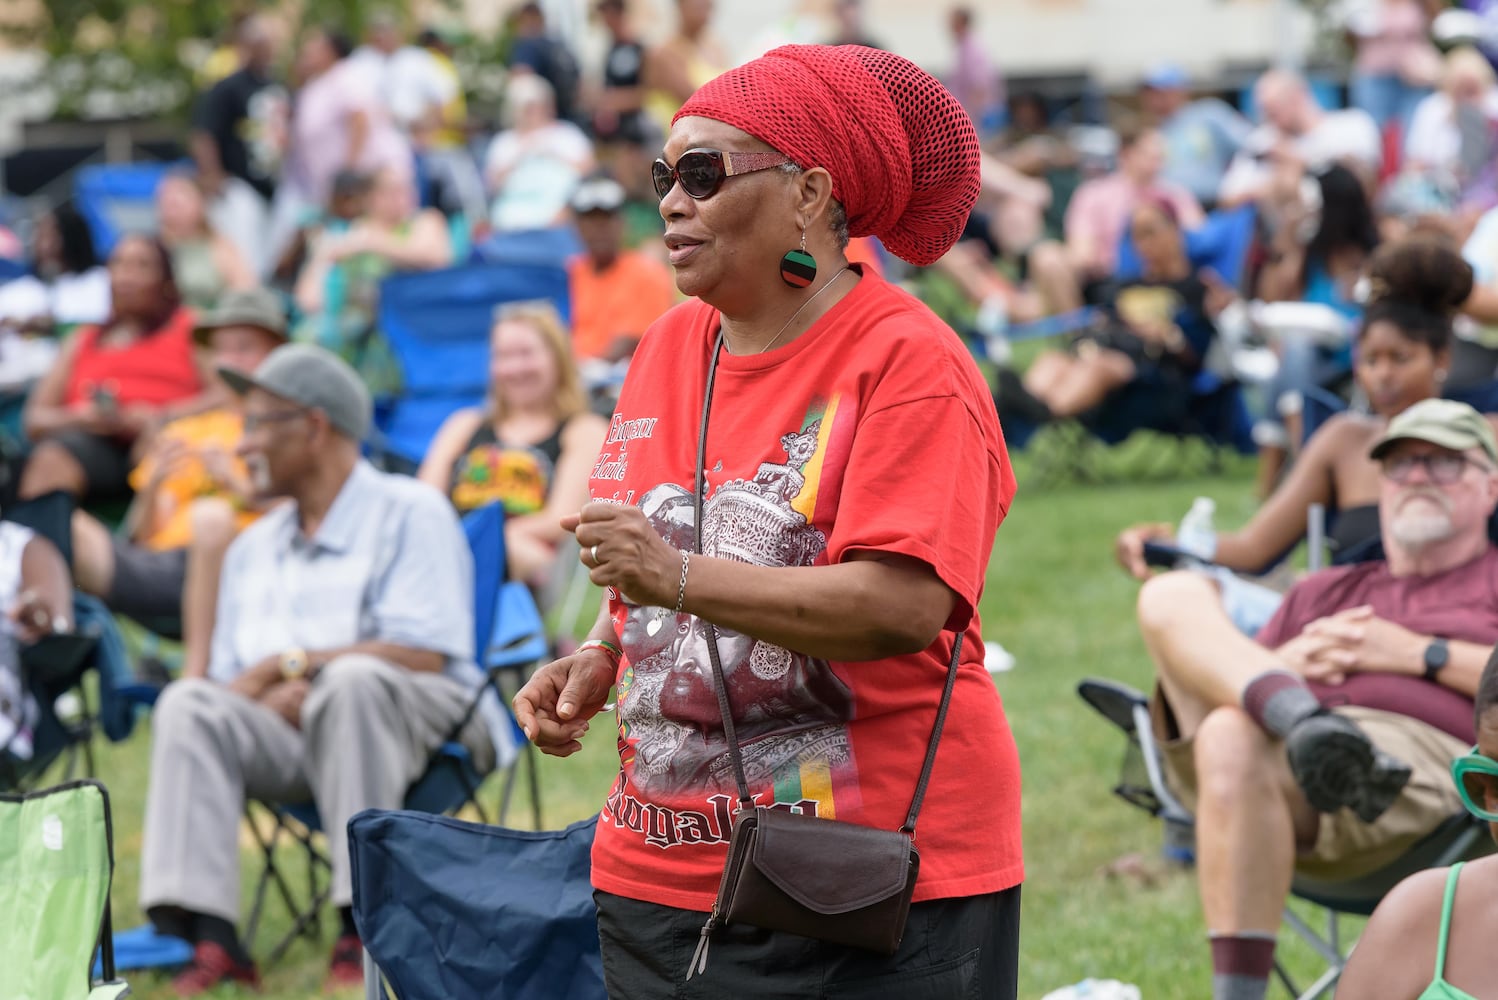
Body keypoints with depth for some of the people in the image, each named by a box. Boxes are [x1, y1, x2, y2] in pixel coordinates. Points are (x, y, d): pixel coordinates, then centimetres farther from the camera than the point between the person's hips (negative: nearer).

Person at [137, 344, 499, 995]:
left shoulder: (409, 513, 1)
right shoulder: (253, 547, 23)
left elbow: (422, 655, -12)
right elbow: (234, 682, 16)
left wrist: (292, 665, -11)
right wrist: (273, 697, -9)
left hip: (415, 724, -5)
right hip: (293, 743, 5)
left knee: (353, 680, -37)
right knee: (188, 704, -23)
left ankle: (364, 924, -35)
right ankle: (209, 937, -36)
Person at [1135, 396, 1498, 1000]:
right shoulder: (1325, 591, 39)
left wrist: (1420, 654, 0)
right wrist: (1288, 661, 9)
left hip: (1421, 747, -5)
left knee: (1235, 739, -36)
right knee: (1172, 596, -14)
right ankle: (1307, 726, -41)